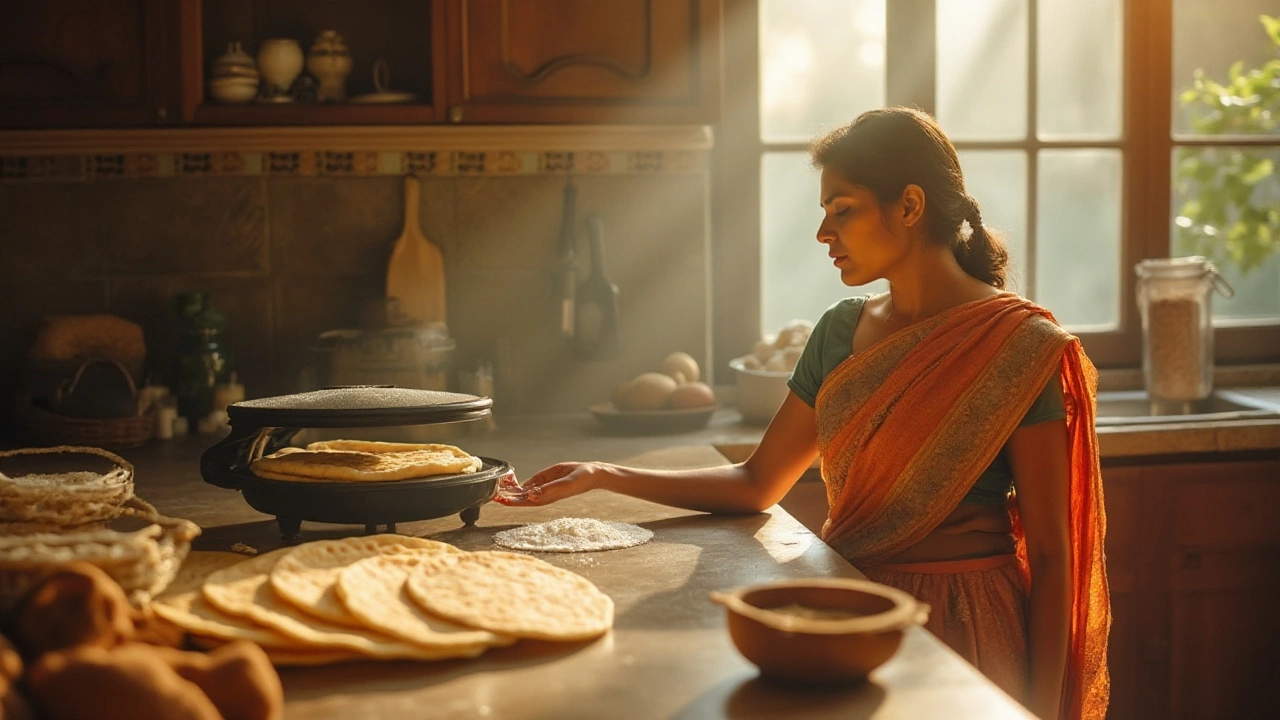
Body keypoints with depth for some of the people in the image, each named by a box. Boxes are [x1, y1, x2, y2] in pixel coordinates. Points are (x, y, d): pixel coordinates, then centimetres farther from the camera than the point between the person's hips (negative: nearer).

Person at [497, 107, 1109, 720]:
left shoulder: (1018, 346, -12)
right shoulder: (841, 331, 6)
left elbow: (1050, 554, -11)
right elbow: (757, 484, 10)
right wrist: (603, 477, 1)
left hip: (963, 634, -5)